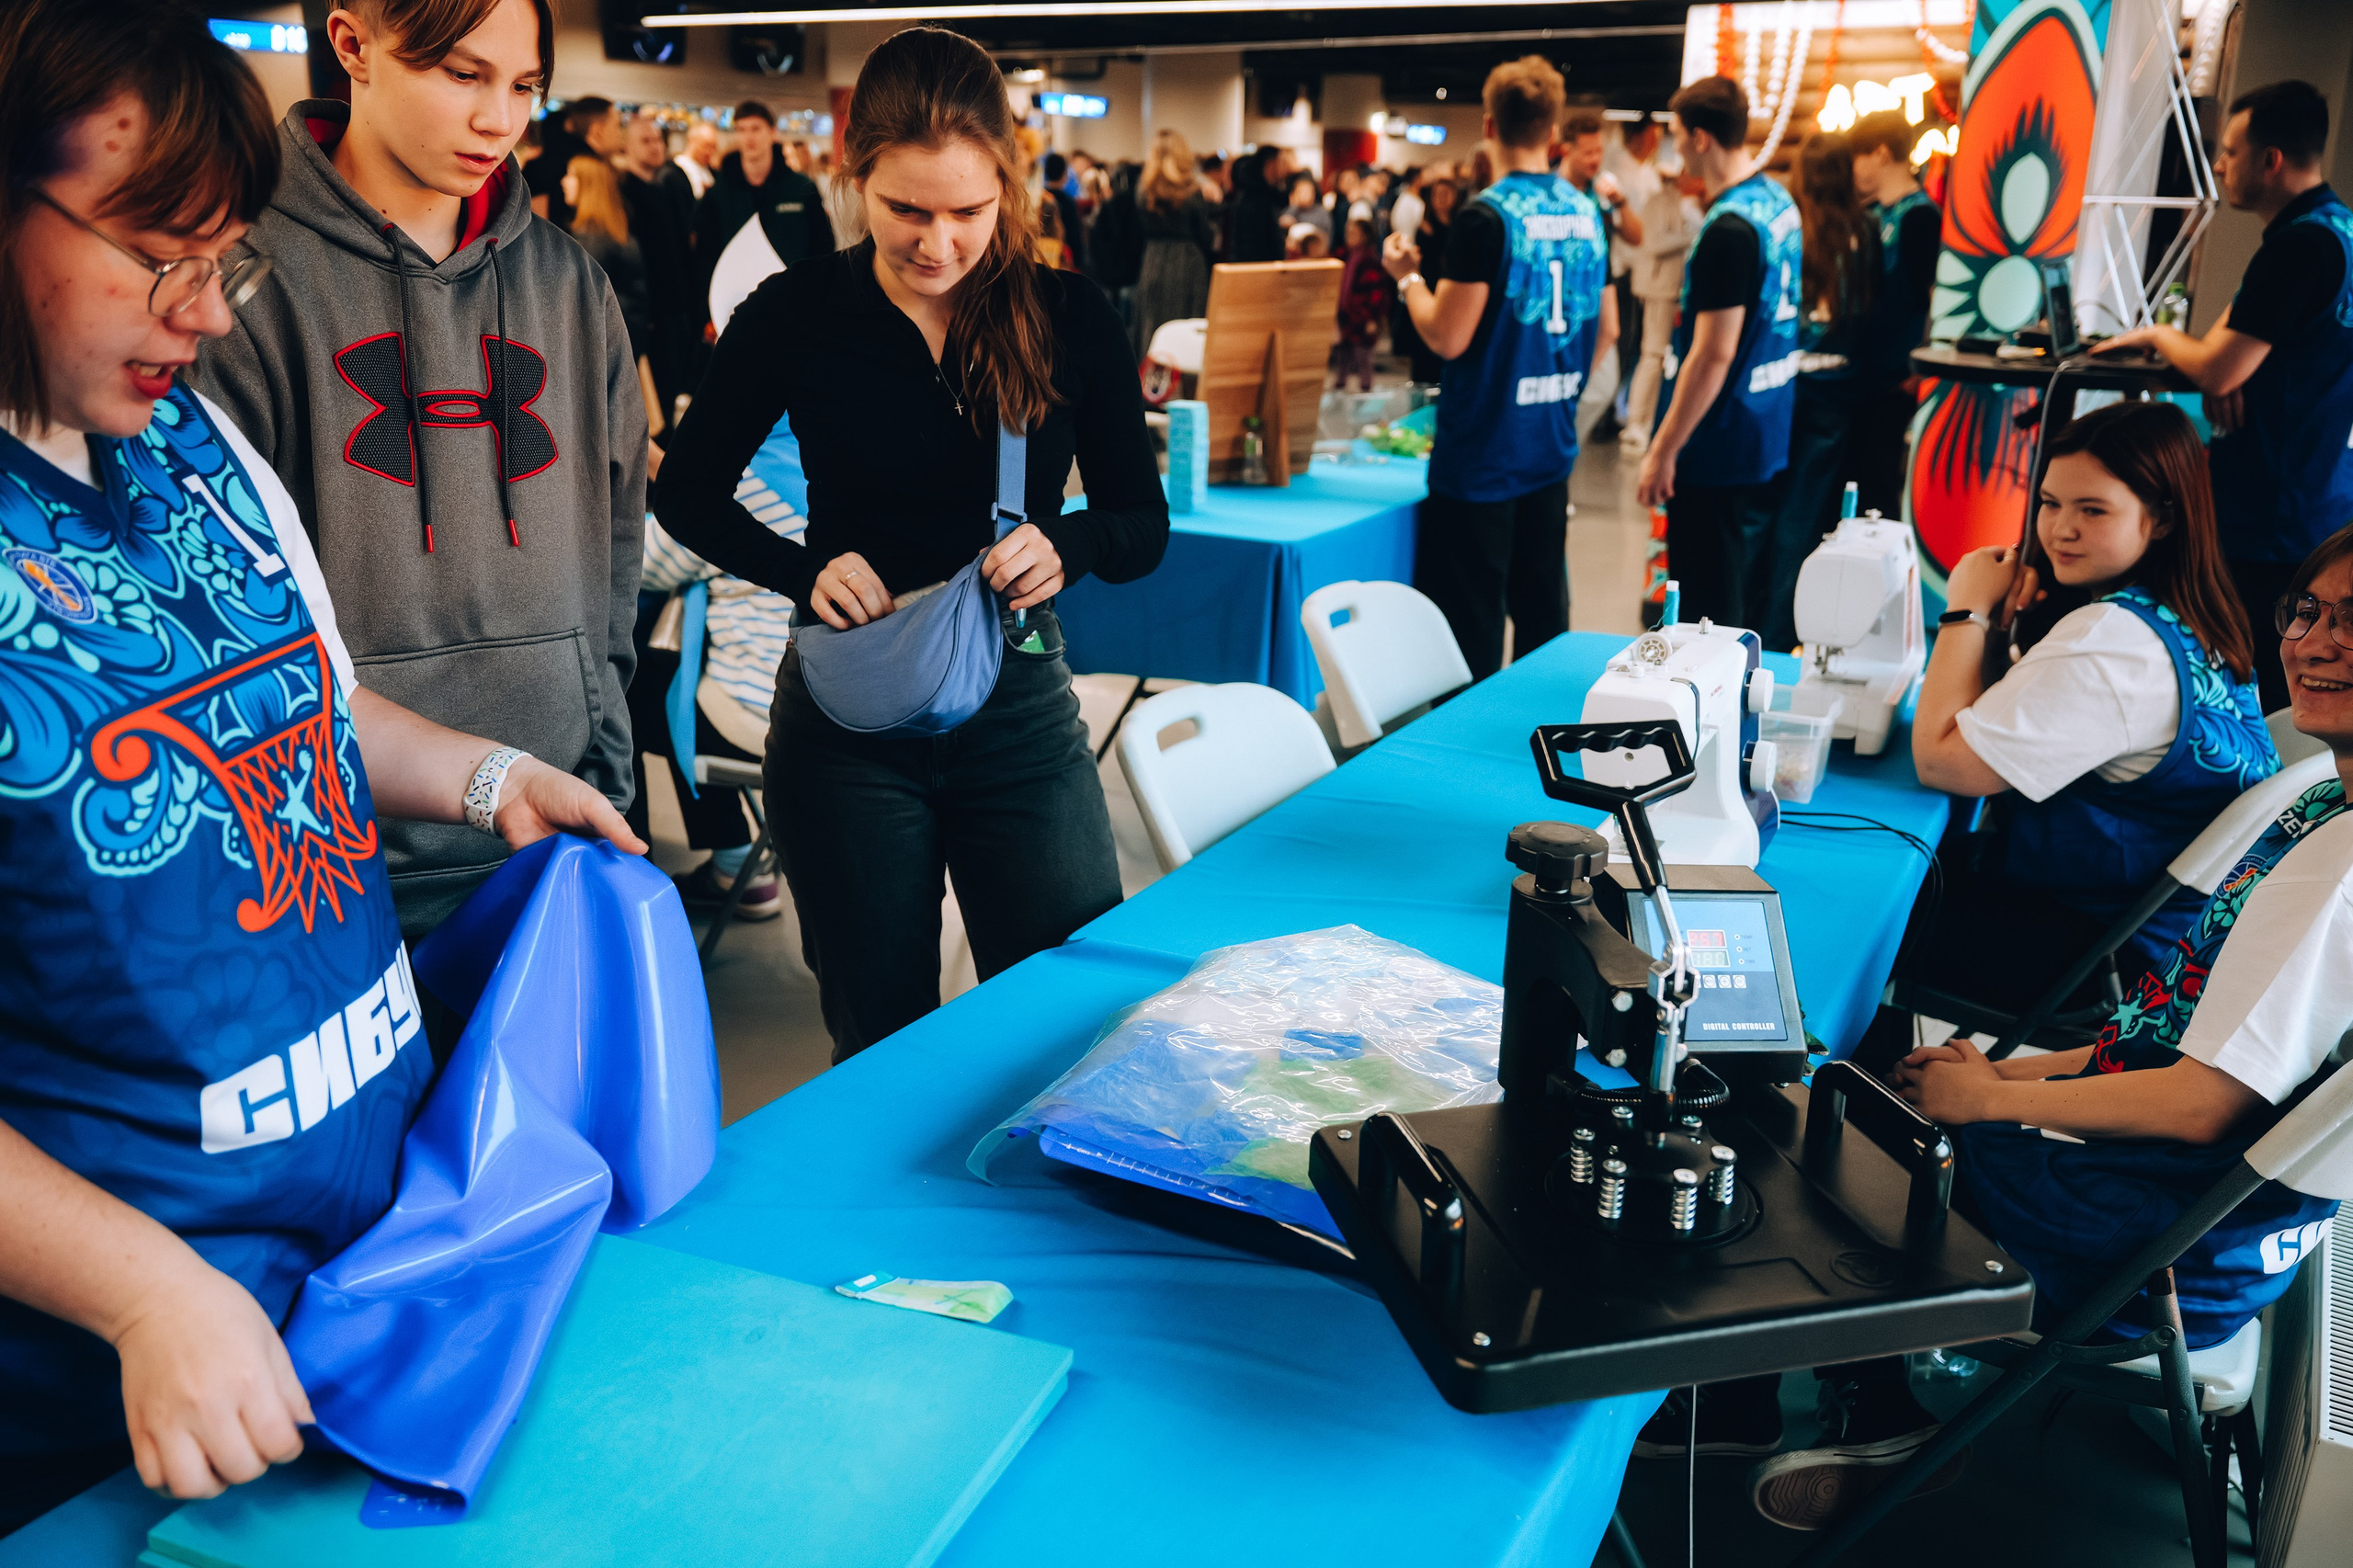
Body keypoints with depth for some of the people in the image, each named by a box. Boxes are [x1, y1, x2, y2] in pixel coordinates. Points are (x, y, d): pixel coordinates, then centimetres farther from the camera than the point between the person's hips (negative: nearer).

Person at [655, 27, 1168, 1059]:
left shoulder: (1069, 319, -4)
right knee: (880, 1039, 13)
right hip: (846, 716, 0)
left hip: (1020, 706, 1)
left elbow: (1144, 528, 1)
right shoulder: (797, 314, -6)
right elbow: (689, 494, 4)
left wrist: (1065, 543, -22)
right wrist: (803, 570, -15)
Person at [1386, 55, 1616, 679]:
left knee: (1471, 627, 1)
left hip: (1481, 451, -7)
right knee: (1542, 613, 16)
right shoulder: (1587, 213, 6)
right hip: (1552, 445, 7)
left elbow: (1448, 337, -18)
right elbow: (1606, 330, 13)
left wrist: (1407, 277, -1)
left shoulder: (1486, 217, -16)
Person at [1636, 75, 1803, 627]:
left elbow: (1713, 356, -24)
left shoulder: (1728, 228, -22)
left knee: (1705, 601, 0)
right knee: (1733, 584, 21)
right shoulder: (1779, 199, 8)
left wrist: (1663, 451, -20)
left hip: (1719, 441, -10)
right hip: (1767, 431, 10)